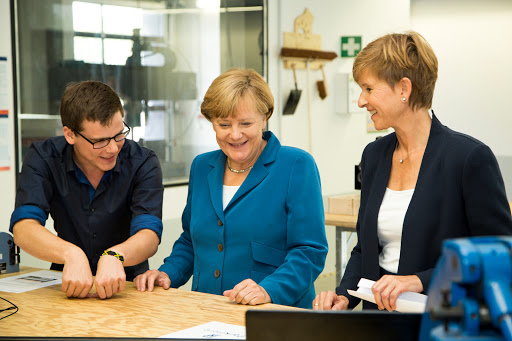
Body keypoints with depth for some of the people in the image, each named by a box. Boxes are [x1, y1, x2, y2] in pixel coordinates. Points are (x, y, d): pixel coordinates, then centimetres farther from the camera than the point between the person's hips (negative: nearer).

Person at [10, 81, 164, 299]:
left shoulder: (143, 163, -10)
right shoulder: (43, 158, -8)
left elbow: (149, 236, -21)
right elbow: (23, 228, -21)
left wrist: (114, 256, -43)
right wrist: (71, 254, -40)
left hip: (126, 285, 0)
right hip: (69, 282, 1)